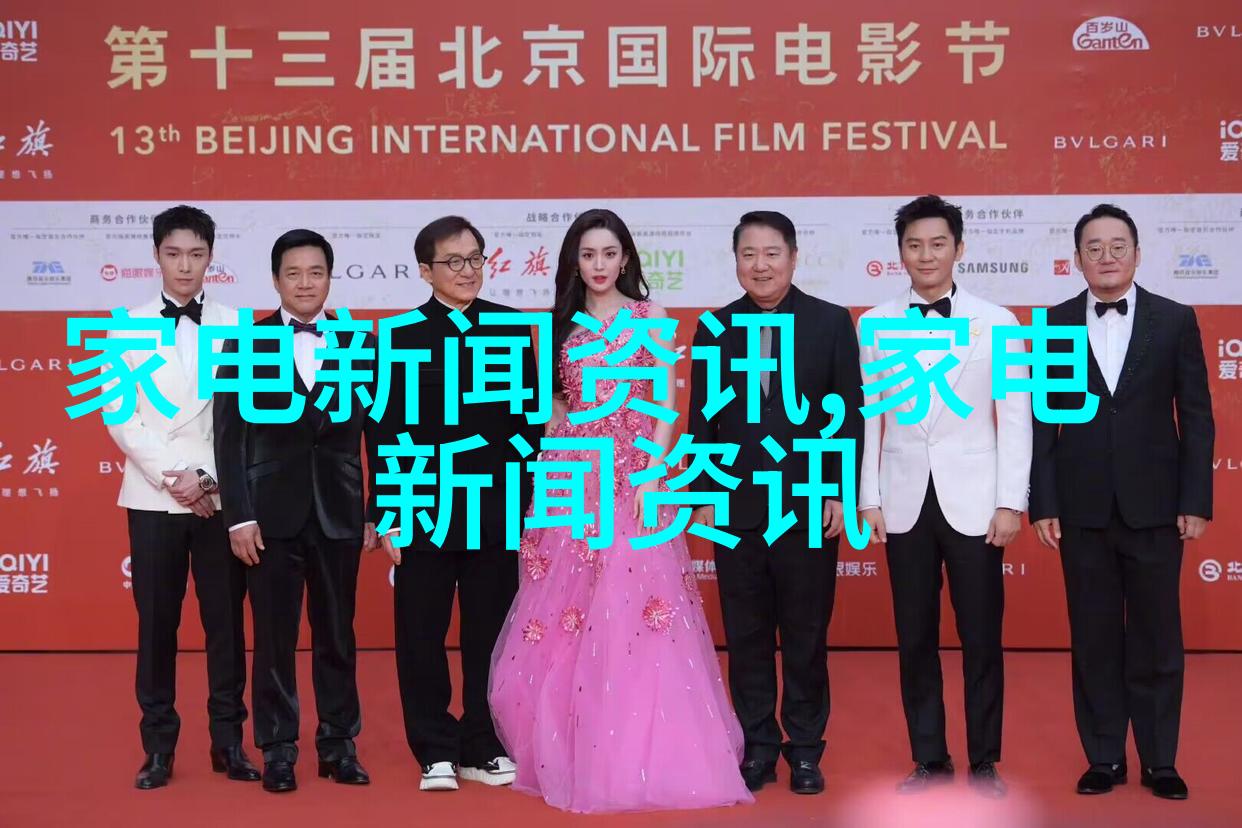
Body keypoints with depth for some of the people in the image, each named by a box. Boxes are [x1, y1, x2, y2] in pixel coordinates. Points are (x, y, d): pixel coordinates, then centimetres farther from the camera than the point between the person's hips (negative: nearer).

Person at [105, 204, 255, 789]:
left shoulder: (235, 325, 3)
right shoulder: (129, 324, 5)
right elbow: (118, 414, 0)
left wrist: (206, 477, -9)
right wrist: (170, 479, -9)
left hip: (221, 496, 0)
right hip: (152, 496, 0)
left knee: (226, 621, 4)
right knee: (156, 624, 4)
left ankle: (228, 741, 15)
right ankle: (158, 747, 14)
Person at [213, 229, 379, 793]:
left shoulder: (362, 344, 4)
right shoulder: (245, 344, 2)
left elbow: (378, 434, 5)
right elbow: (229, 437, -1)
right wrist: (238, 516, -7)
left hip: (340, 514, 1)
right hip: (271, 513, -1)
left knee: (337, 635, 10)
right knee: (274, 638, 5)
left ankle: (339, 746, 22)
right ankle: (278, 751, 18)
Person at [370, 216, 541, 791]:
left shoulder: (511, 328, 5)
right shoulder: (402, 337, 0)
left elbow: (531, 416, 7)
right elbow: (389, 434, -1)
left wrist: (529, 497, 2)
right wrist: (389, 518, -4)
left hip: (497, 510, 1)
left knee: (490, 634, 9)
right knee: (422, 637, 6)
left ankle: (481, 748, 23)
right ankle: (436, 753, 19)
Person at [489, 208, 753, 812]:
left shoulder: (649, 318, 3)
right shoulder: (564, 324, 11)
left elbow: (667, 404, -3)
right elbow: (558, 405, 12)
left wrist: (651, 475, -13)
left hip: (631, 475, -3)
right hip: (571, 474, 3)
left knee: (629, 613, -5)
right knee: (564, 612, 4)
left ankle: (639, 756, 5)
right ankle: (570, 751, 16)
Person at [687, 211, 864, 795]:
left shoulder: (832, 322, 0)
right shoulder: (714, 328, 6)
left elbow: (850, 413, -1)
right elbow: (702, 421, 7)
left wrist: (840, 493, -6)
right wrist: (703, 496, 4)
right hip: (736, 510, 2)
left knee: (806, 637, 8)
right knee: (746, 638, 9)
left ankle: (805, 749, 22)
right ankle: (757, 748, 21)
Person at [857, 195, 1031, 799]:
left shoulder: (997, 323, -1)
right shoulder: (874, 324, 3)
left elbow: (1015, 417, -2)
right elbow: (869, 416, 4)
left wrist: (1012, 501, -6)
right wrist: (868, 498, 1)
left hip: (973, 501, -1)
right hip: (906, 502, 2)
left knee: (981, 637, 5)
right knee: (915, 638, 9)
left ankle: (984, 760, 20)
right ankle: (930, 758, 21)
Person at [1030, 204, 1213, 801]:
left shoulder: (1176, 321, 1)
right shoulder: (1054, 323, 3)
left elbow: (1196, 417, 2)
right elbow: (1043, 419, 2)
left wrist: (1196, 502, -4)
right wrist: (1042, 504, -3)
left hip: (1154, 506, 0)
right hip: (1082, 508, 1)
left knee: (1157, 638, 7)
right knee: (1094, 638, 8)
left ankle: (1160, 760, 20)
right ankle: (1104, 757, 20)